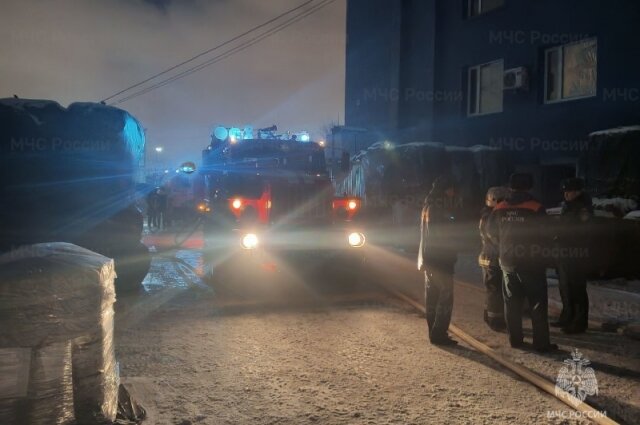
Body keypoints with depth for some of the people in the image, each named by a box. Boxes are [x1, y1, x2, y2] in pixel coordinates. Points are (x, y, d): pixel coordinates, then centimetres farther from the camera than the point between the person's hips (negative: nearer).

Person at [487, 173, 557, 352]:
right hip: (531, 263, -5)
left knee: (512, 303, 11)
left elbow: (491, 233, 10)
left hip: (508, 262, 5)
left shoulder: (499, 209, 2)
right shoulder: (535, 208, -13)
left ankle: (515, 339, 15)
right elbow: (544, 234, -9)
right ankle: (541, 343, 3)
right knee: (538, 304, 2)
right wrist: (540, 251, 8)